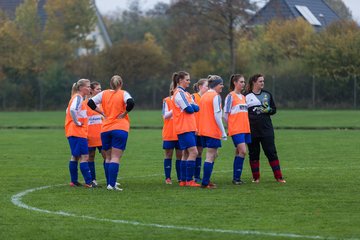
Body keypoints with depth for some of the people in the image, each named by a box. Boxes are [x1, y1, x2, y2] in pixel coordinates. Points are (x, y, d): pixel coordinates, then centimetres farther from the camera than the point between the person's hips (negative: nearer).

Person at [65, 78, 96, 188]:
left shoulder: (76, 97, 17)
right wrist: (77, 122, -19)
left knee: (75, 156, 13)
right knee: (84, 156, -9)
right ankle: (88, 182, -10)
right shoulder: (78, 98, -13)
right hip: (78, 132, -10)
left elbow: (69, 110, 27)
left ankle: (74, 181, 16)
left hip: (73, 133, 10)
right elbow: (73, 110, -29)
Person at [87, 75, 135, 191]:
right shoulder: (123, 94, -1)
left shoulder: (104, 94, 8)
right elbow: (131, 102, -19)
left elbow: (90, 102, 2)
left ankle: (109, 183, 15)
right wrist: (124, 114, -6)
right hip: (120, 128, -4)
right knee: (116, 157, -8)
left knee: (108, 157, 15)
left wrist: (103, 113, 6)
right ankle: (112, 184, -17)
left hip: (105, 129, 4)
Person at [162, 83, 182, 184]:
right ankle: (167, 178, 3)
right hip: (169, 134, -3)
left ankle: (180, 178, 6)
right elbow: (165, 116, -8)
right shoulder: (167, 101, -1)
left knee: (180, 155, 2)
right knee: (168, 155, 0)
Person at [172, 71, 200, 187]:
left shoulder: (185, 93, 18)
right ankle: (189, 180, -14)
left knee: (186, 154, 10)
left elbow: (196, 108, 9)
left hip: (189, 128, 10)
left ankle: (183, 181, 12)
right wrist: (192, 106, 2)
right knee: (193, 152, -13)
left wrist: (191, 106, -10)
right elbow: (189, 109, -18)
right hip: (184, 128, -10)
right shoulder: (179, 93, -11)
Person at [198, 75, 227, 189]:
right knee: (210, 157, -5)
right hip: (213, 131, -9)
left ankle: (206, 181, 15)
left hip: (204, 129, 9)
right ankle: (205, 183, -6)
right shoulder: (216, 96, -11)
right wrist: (223, 132, -13)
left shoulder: (204, 96, 15)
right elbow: (217, 116, -17)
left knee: (213, 155, 17)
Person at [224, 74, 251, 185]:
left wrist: (246, 125, 15)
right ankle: (236, 178, -11)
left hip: (245, 129, 7)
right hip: (236, 130, -7)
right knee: (242, 151, -15)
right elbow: (226, 114, -6)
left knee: (239, 153, 7)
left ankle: (236, 178, 11)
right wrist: (231, 125, -5)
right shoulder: (231, 96, -5)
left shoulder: (243, 97, 17)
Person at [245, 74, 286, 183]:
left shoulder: (267, 94, 10)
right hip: (252, 130, -2)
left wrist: (268, 110, -7)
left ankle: (278, 177, 0)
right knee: (254, 154, 5)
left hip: (266, 129, 2)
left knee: (271, 153, -2)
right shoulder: (246, 96, 0)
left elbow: (274, 109, 14)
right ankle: (256, 177, 15)